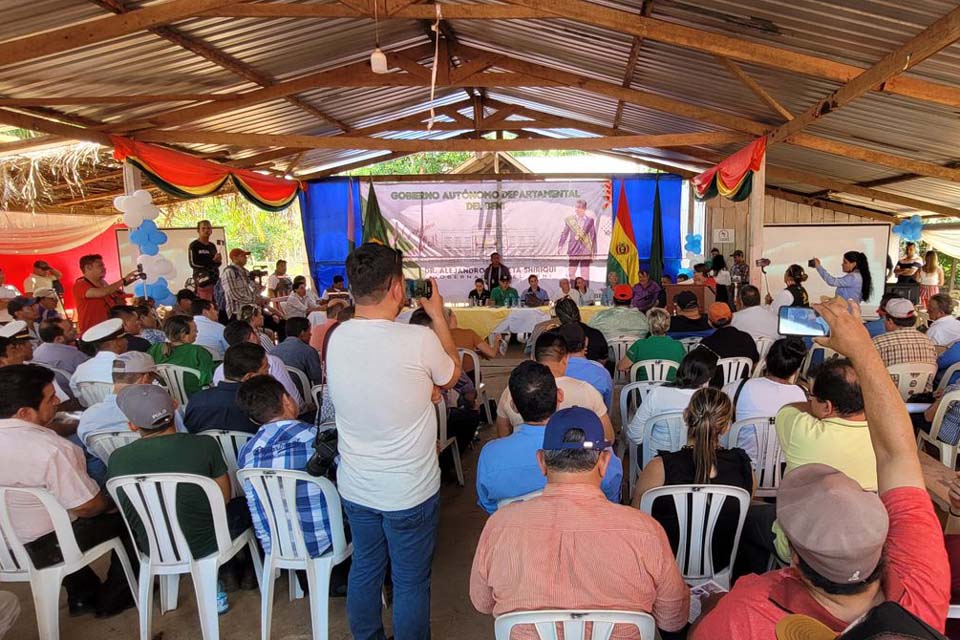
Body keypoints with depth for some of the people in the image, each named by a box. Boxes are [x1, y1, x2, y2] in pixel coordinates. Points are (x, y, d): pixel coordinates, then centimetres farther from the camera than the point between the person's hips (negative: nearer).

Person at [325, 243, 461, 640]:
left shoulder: (337, 338, -8)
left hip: (354, 487, 6)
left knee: (364, 569, 24)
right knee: (411, 581, 14)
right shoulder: (420, 340, -24)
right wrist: (438, 315, 4)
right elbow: (452, 376, -2)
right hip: (409, 490, -5)